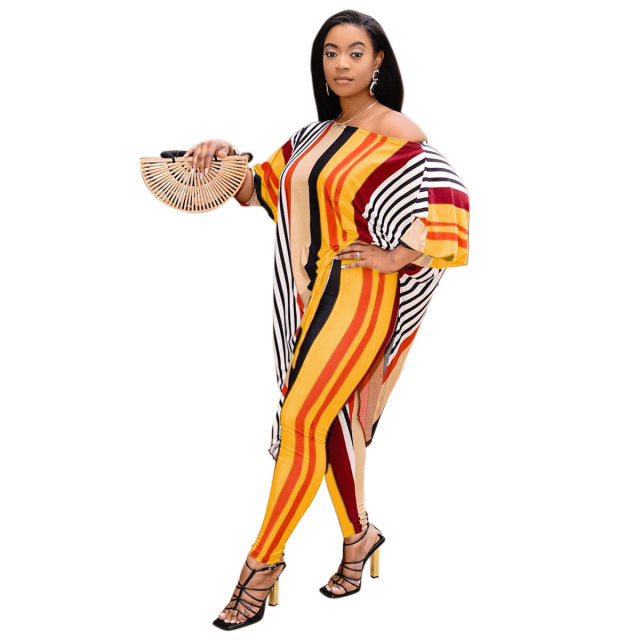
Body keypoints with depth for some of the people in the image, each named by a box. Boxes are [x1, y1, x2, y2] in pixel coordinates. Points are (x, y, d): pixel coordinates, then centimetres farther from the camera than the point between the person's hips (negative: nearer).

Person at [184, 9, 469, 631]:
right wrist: (226, 160, 1)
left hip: (363, 296, -7)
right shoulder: (314, 134, 14)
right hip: (311, 294, 7)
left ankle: (264, 559, -1)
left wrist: (395, 256, -17)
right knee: (330, 423, 11)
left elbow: (450, 196, -16)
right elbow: (256, 190, 20)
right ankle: (358, 534, 29)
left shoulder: (395, 132, -8)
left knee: (300, 417, -11)